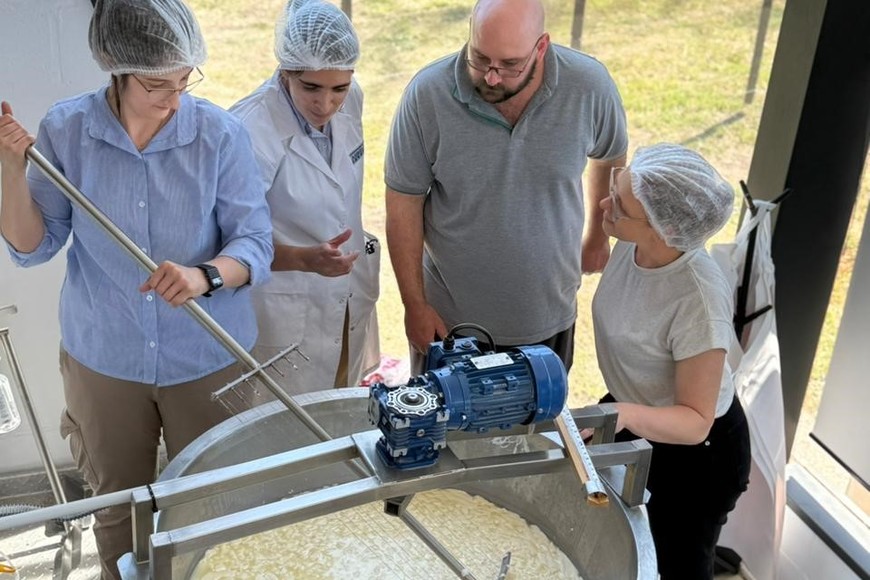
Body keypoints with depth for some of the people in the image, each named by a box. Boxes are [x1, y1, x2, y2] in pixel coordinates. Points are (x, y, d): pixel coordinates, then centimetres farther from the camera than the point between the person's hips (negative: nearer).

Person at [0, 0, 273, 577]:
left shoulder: (221, 133, -15)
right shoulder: (65, 130, -9)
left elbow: (255, 243, -15)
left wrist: (205, 275, -35)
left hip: (207, 359, -1)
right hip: (102, 359, 2)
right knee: (118, 507, 22)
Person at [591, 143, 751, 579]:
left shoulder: (699, 302, -38)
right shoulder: (633, 242, -19)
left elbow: (695, 421, -28)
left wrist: (627, 416, -47)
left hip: (697, 453, -7)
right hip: (632, 413, 7)